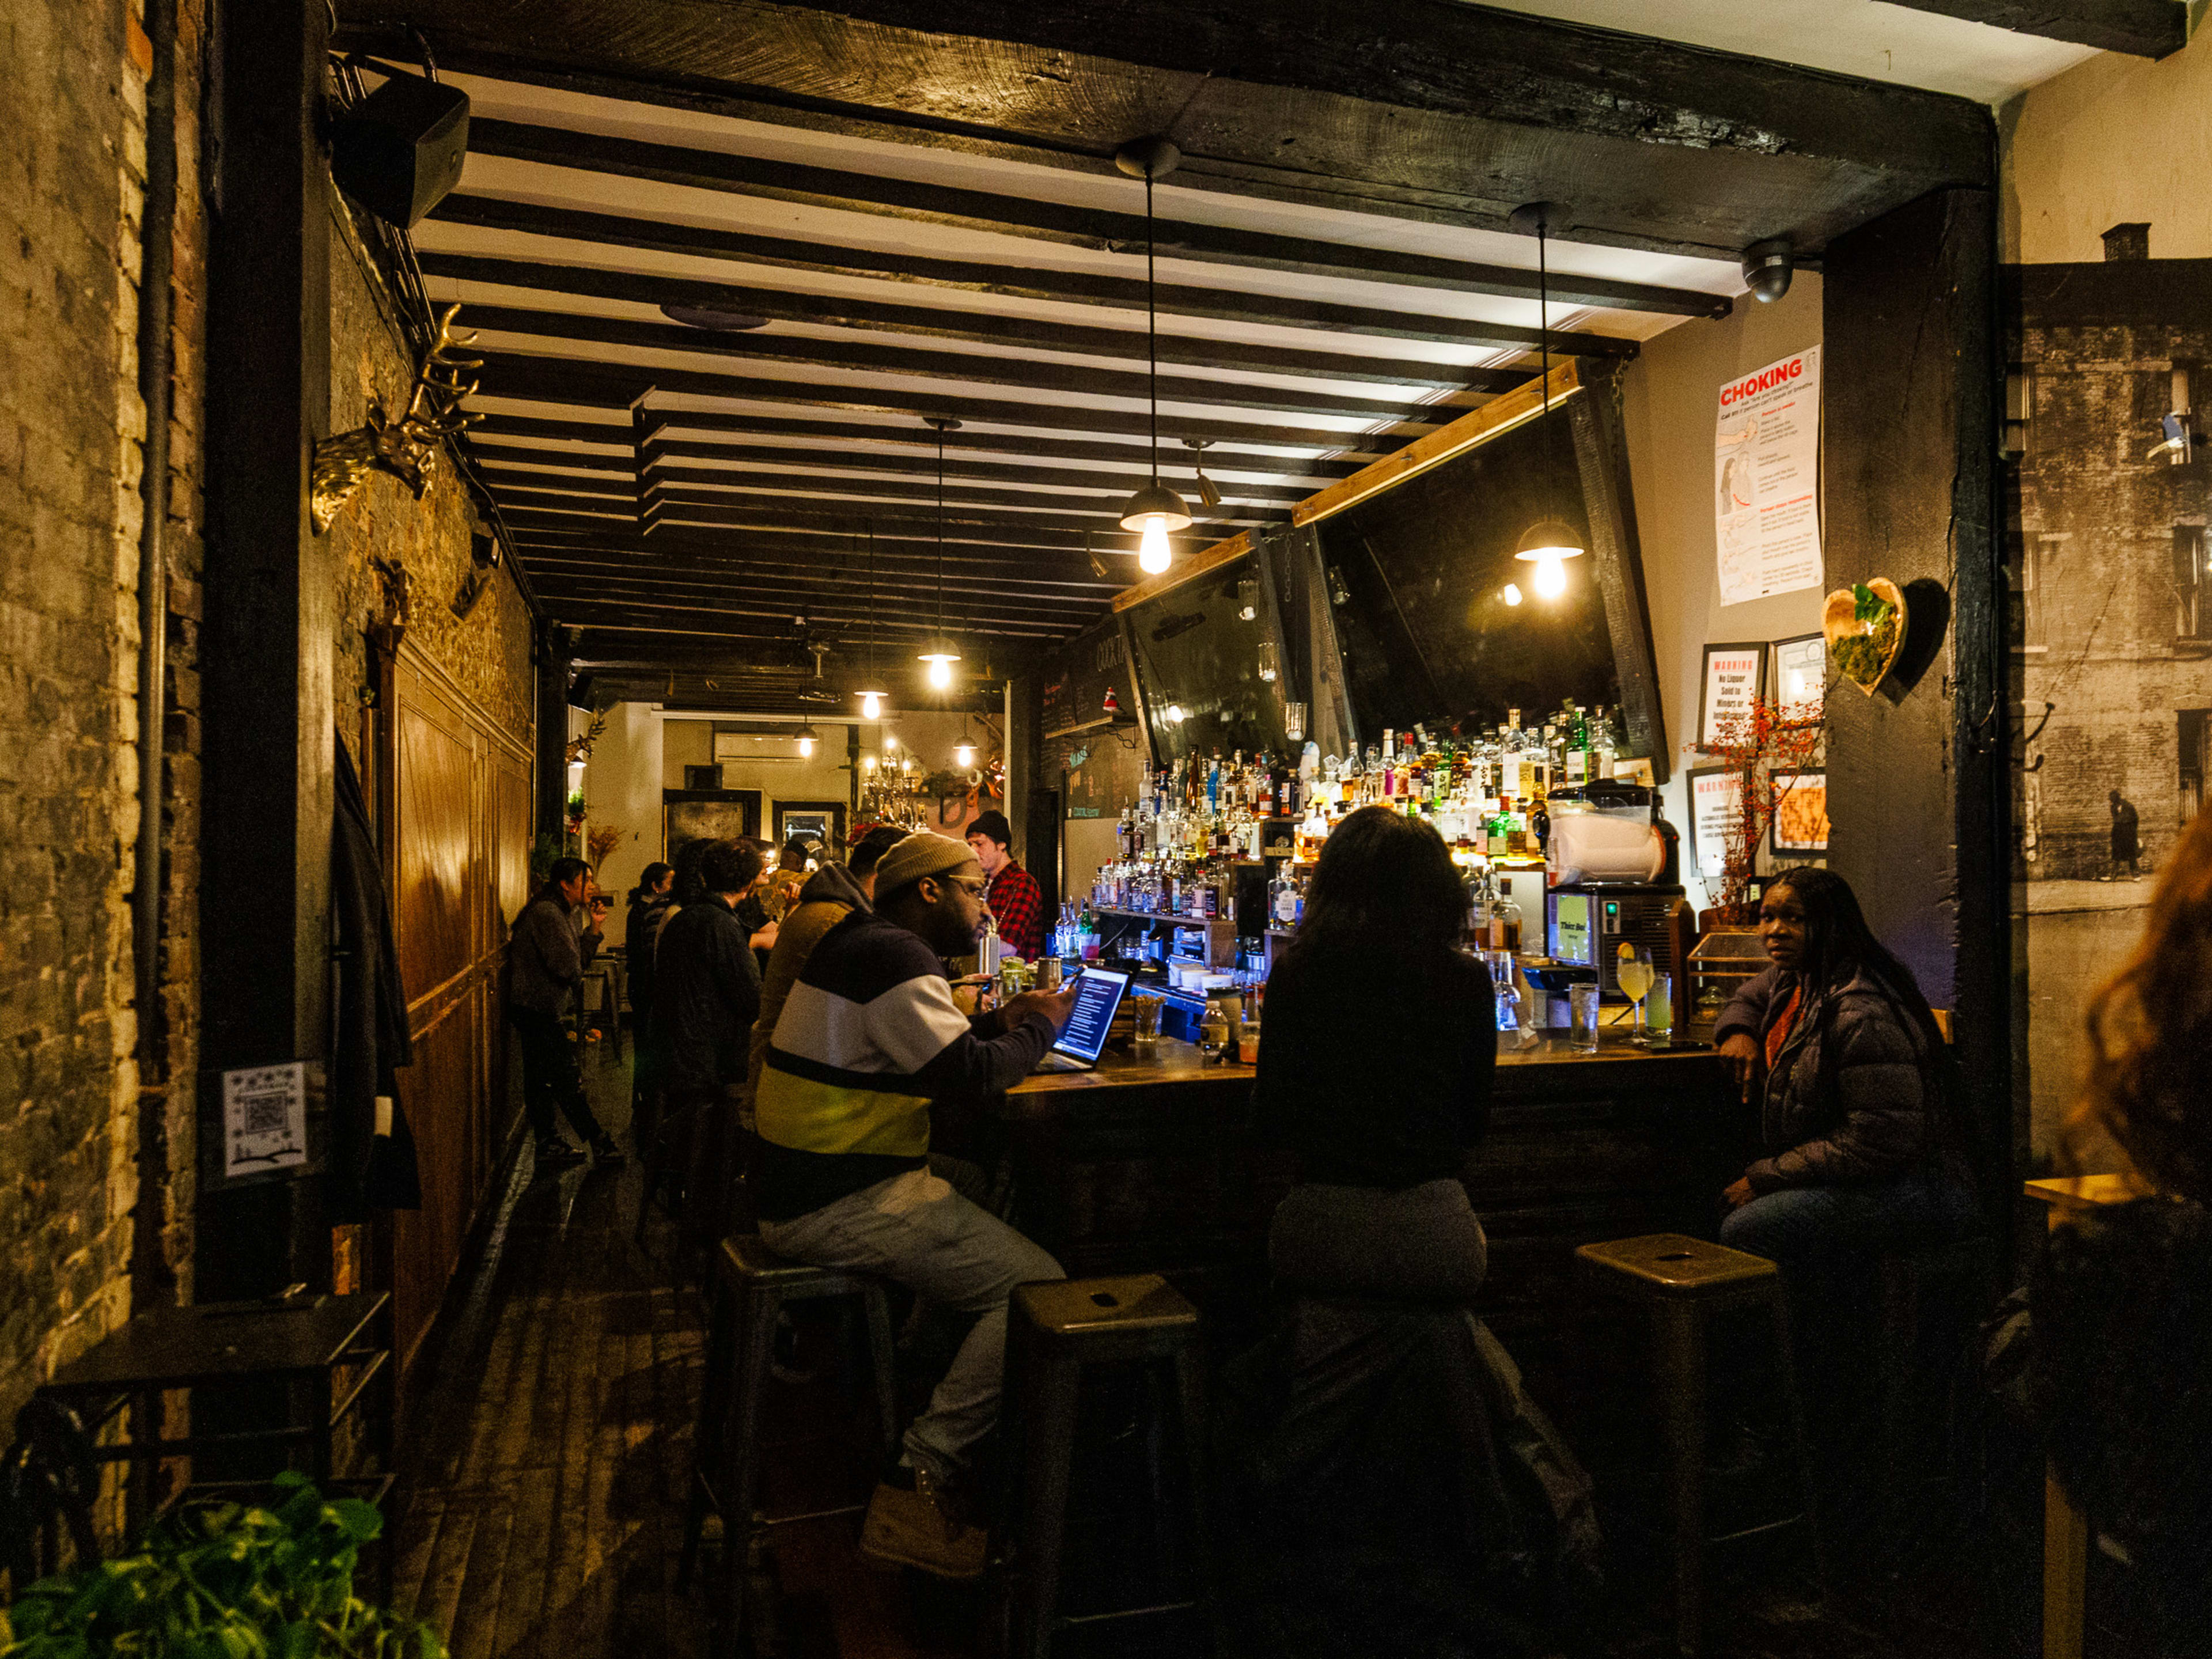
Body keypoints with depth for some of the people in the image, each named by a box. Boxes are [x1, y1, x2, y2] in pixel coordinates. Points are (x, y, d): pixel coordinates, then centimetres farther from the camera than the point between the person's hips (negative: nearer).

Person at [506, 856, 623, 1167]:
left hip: (536, 1010, 11)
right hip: (537, 1009, -11)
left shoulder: (560, 914, 16)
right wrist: (577, 981, -2)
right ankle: (598, 1142, 3)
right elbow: (568, 966, -24)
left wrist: (594, 927, 5)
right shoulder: (547, 914, -19)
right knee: (566, 1080, -3)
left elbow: (580, 959, 13)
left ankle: (548, 1145, 21)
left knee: (542, 1078, 14)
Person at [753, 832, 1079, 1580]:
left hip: (809, 1184, 11)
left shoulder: (867, 944, 18)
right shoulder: (894, 956, -15)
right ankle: (918, 1484, -10)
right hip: (838, 1204, -11)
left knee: (992, 1220, 22)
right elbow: (967, 1073, -21)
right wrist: (1039, 1030, -4)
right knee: (1038, 1287, -12)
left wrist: (998, 1023, 10)